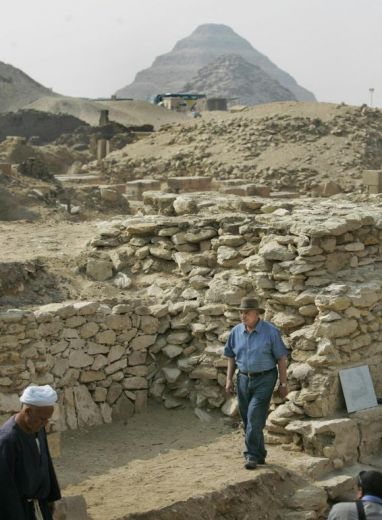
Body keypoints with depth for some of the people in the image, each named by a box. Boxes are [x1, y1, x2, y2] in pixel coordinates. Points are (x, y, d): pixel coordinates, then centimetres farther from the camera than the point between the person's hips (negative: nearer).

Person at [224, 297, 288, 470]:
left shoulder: (271, 332, -8)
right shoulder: (236, 332, 4)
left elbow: (281, 358, -5)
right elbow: (231, 357, 14)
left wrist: (283, 383, -6)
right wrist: (229, 379, 7)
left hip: (264, 379, -5)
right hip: (244, 379, 5)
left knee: (254, 417, -15)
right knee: (247, 419, 8)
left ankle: (252, 455, -9)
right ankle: (260, 455, 21)